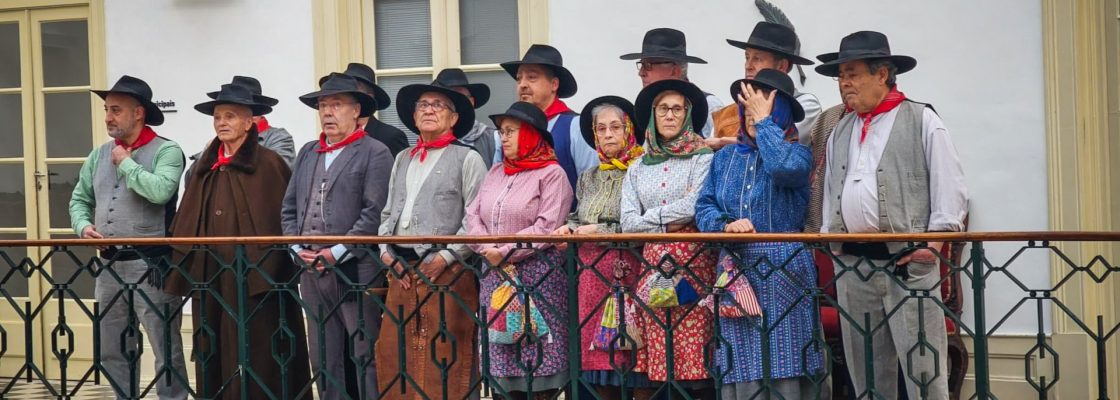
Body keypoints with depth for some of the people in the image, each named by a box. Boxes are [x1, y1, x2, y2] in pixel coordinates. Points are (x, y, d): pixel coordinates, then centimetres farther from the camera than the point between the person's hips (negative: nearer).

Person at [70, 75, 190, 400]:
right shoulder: (99, 155, 14)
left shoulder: (165, 151, -6)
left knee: (166, 349, -3)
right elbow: (80, 199, 22)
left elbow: (160, 191, -23)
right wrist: (83, 226, 1)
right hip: (110, 265, 7)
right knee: (113, 351, 13)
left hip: (152, 265, -7)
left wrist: (126, 163, -10)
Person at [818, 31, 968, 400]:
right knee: (865, 368, 9)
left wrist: (935, 241, -11)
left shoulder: (922, 120, 1)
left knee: (923, 366, -8)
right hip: (852, 264, 6)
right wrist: (831, 239, 11)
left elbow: (951, 188, -3)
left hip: (908, 262, -5)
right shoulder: (840, 133, 18)